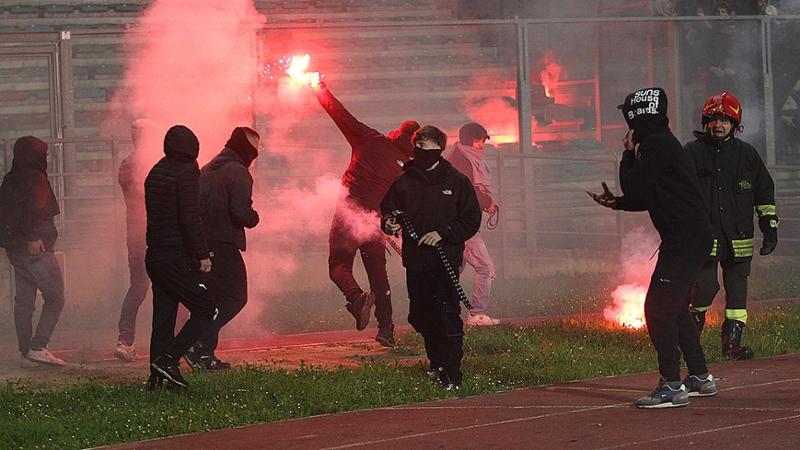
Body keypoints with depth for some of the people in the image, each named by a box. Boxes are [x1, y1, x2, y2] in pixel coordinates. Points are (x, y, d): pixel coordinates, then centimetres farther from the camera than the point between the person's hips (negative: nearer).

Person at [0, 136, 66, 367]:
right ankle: (38, 347, -12)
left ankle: (26, 353, 10)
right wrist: (34, 237, -26)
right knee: (55, 298, -3)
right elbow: (34, 209, -24)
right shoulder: (34, 178, -11)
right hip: (37, 249, -9)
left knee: (23, 301, 10)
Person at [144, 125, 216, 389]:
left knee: (163, 316, 10)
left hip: (155, 255, 8)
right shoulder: (186, 172, -10)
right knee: (206, 311, -2)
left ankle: (157, 376, 7)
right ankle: (169, 360, -12)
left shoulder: (156, 172, 14)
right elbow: (191, 216, -17)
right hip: (178, 256, -8)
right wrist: (203, 254, -15)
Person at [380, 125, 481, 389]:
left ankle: (452, 375, -13)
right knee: (420, 317, 10)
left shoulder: (456, 181, 2)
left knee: (447, 315, -14)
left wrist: (442, 233, -12)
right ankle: (437, 365, 31)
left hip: (446, 260, -4)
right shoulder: (403, 183, 8)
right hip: (415, 261, 4)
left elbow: (472, 219, 1)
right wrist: (389, 223, -7)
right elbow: (388, 211, 17)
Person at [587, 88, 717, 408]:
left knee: (657, 310, -10)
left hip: (685, 241, -10)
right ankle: (700, 378, 25)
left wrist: (629, 154, -1)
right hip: (690, 238, 10)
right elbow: (649, 198, 23)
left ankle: (672, 387, -10)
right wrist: (616, 203, 15)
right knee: (675, 310, 18)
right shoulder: (662, 142, 17)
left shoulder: (655, 145, -15)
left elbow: (633, 188, -14)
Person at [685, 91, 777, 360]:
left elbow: (765, 193, 16)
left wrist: (770, 229, 11)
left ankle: (732, 343, 9)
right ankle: (691, 332, 16)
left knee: (737, 290, 2)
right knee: (706, 287, -10)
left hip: (738, 239, 3)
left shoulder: (747, 154, 10)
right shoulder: (692, 153, 2)